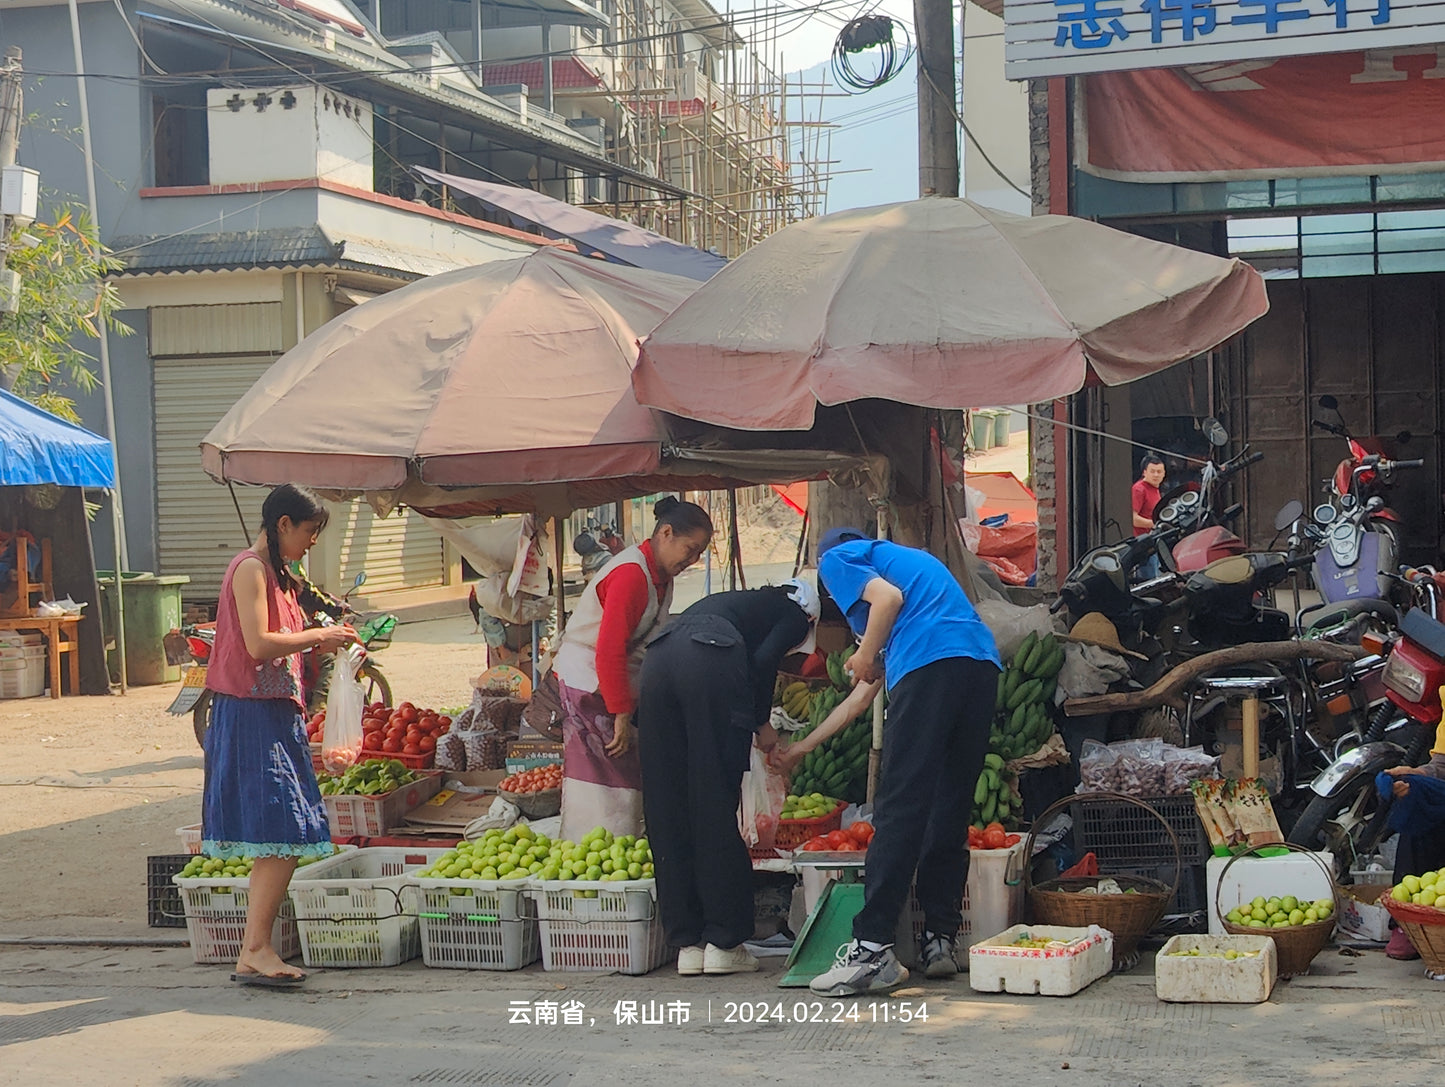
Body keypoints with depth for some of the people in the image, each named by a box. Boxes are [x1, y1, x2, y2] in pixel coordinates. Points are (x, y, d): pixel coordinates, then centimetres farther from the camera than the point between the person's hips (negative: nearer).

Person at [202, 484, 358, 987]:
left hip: (277, 714, 10)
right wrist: (319, 636, -10)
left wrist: (321, 642, 10)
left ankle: (255, 952, 7)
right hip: (251, 715, -10)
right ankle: (255, 951, -12)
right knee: (281, 837, -13)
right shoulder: (250, 569, -10)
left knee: (281, 843, 6)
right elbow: (258, 645, -19)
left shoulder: (275, 573, 21)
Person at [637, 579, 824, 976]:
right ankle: (724, 942, 4)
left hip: (657, 663, 6)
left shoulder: (738, 601, 40)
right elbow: (763, 659, 2)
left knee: (668, 808, 7)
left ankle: (687, 943, 10)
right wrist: (762, 723, 13)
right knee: (716, 808, 0)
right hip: (710, 666, -6)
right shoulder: (795, 615, 21)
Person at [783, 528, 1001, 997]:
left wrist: (865, 656, 8)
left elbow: (888, 596, -7)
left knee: (899, 811, -10)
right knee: (950, 812, 12)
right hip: (983, 663, 8)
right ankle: (940, 940, 12)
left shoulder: (836, 557, 16)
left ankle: (872, 949, -14)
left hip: (930, 663, -8)